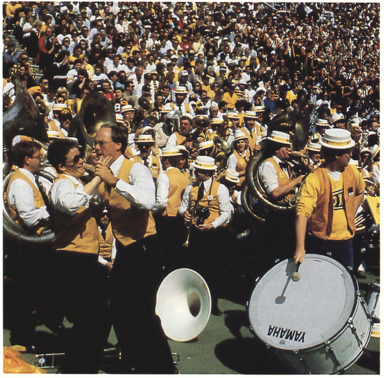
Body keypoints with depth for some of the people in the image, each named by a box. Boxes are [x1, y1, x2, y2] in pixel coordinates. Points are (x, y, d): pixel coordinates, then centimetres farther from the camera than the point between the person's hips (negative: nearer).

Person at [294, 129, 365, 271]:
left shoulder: (352, 172, 0)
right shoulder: (314, 180, -20)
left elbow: (360, 191, 22)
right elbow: (302, 212, -29)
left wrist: (350, 215, 8)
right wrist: (300, 248, -38)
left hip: (345, 240, 5)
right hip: (320, 242, -5)